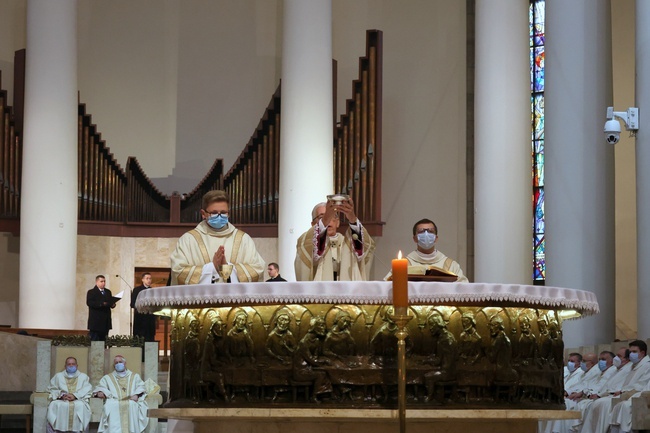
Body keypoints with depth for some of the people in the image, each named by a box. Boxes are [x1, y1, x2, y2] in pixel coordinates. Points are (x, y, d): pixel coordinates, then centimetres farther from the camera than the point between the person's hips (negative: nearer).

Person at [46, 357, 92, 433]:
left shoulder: (83, 376, 20)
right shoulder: (58, 376, 23)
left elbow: (87, 390, 4)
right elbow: (52, 389, 11)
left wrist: (75, 395, -14)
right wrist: (61, 395, -10)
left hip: (78, 400, -1)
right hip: (61, 401, 1)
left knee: (81, 406, -37)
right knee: (53, 405, -34)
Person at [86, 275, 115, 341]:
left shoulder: (108, 292, 20)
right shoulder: (91, 292, -1)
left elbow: (111, 302, 15)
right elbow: (89, 303, -16)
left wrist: (112, 304, -10)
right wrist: (101, 304, -27)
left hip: (105, 321, 6)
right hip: (96, 321, -6)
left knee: (103, 340, 6)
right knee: (95, 339, -7)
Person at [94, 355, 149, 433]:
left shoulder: (135, 376, 26)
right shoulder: (107, 378, 27)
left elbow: (140, 387, 14)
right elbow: (100, 387, 16)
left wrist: (136, 395, -8)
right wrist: (100, 392, -9)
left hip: (130, 400, 0)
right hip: (114, 401, 0)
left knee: (132, 405, -36)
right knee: (111, 406, -35)